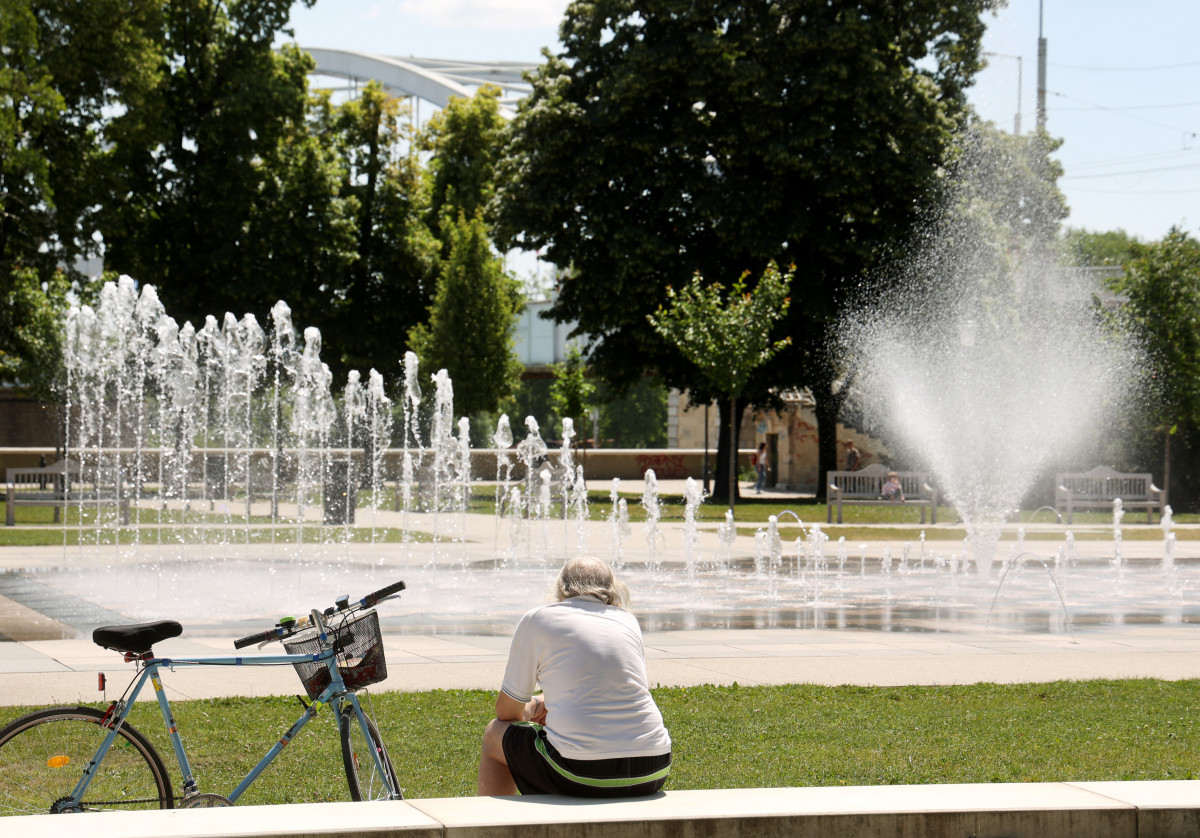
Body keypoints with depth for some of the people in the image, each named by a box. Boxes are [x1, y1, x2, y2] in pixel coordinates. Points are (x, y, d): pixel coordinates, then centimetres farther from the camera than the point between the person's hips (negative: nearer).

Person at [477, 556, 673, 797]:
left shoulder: (537, 619, 6)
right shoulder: (628, 621, 17)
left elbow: (507, 712, 13)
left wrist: (531, 707, 36)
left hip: (581, 774, -4)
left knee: (495, 734, 24)